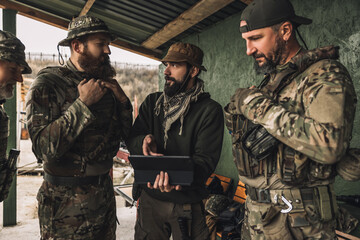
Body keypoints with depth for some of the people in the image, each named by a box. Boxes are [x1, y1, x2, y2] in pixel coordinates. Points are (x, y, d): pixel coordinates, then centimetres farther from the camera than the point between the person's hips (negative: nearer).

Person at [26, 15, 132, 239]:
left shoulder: (104, 84, 5)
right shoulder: (47, 84, -13)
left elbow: (124, 134, 10)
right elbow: (45, 149, -24)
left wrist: (122, 99, -6)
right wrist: (83, 104, -24)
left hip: (104, 191, 6)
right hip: (66, 201, -6)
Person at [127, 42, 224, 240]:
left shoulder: (210, 110, -10)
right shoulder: (152, 102, 5)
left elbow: (205, 159, -18)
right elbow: (131, 139, 0)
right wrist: (144, 142, -24)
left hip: (187, 203, -3)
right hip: (150, 198, 4)